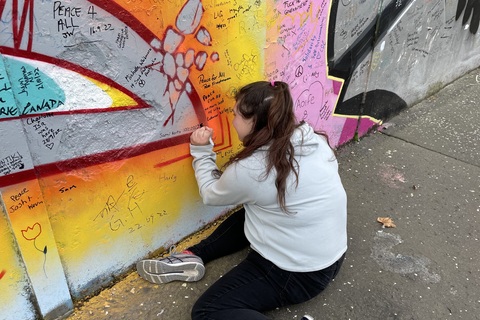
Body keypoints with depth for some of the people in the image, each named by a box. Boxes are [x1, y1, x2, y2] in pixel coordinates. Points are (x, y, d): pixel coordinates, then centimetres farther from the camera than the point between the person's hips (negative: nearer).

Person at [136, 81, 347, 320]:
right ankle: (193, 256, 17)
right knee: (246, 216, 25)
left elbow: (211, 195, -2)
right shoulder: (314, 140, -5)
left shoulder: (249, 168, -23)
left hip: (298, 273, -8)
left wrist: (201, 151, 6)